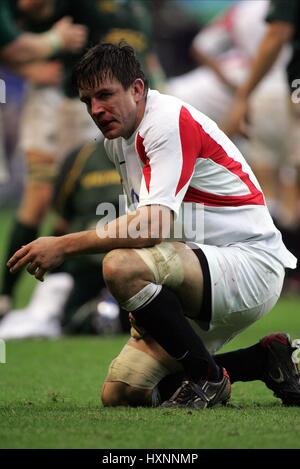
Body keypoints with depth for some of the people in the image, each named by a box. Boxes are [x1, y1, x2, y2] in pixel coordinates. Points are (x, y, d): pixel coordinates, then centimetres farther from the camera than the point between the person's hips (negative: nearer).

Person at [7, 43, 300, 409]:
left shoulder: (170, 121, -18)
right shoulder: (116, 137, 12)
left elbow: (155, 222, -31)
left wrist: (64, 246, -29)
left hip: (251, 265, -10)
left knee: (122, 265, -34)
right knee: (119, 394, 1)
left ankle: (207, 378, -14)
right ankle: (265, 361, 12)